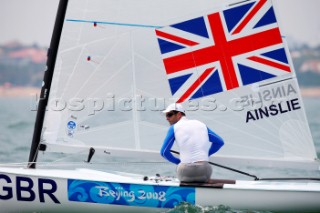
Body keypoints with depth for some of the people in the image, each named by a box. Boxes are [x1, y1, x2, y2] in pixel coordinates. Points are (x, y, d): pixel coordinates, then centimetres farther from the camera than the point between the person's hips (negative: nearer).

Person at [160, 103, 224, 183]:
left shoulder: (174, 128, 6)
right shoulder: (201, 124, 16)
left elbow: (164, 152, 4)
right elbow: (220, 142, 23)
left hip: (186, 171, -2)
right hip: (204, 170, 2)